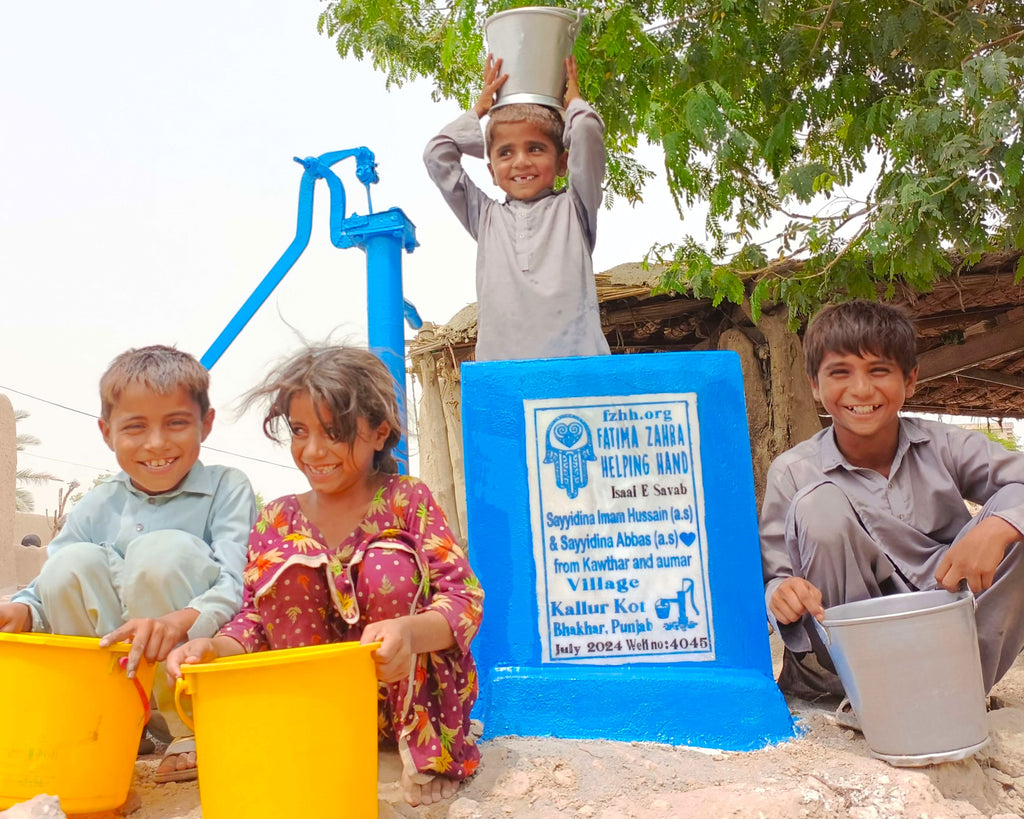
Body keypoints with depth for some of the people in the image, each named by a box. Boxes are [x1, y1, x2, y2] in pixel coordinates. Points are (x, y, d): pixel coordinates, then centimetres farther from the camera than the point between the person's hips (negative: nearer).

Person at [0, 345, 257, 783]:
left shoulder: (227, 488, -6)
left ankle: (194, 734, -16)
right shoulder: (97, 507, 6)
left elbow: (241, 587, -21)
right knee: (72, 564, -17)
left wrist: (178, 622, -41)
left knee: (165, 549, -27)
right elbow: (46, 592, 1)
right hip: (118, 674, 4)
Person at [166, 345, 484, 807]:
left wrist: (410, 632, -39)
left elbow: (465, 600, -17)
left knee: (387, 564, -26)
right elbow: (255, 621, -1)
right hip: (324, 698, 2)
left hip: (417, 689, -2)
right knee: (284, 565, -18)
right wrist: (211, 648, -25)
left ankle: (423, 743, -11)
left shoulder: (409, 501, -7)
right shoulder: (276, 521, 2)